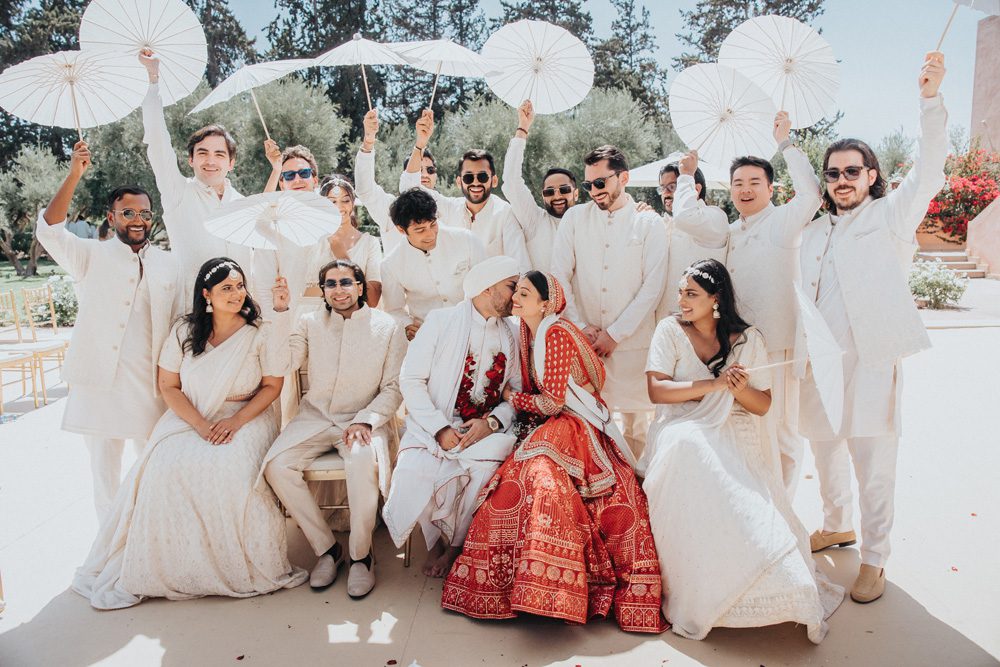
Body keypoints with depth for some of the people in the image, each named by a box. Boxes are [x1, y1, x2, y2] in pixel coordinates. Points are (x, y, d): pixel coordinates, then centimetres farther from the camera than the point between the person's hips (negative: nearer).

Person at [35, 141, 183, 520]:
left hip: (151, 384, 1)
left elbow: (180, 325, 8)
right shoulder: (91, 256, 5)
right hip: (98, 381, -1)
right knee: (104, 466, 8)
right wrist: (74, 176, -22)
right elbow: (50, 231, -13)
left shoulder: (168, 265, 9)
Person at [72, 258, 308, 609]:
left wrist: (235, 422, -14)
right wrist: (201, 426, -11)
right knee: (167, 468, -27)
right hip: (189, 417, 2)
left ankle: (246, 566, -14)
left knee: (233, 470, -32)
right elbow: (168, 386, 4)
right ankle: (169, 567, -11)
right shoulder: (185, 331, 5)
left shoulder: (259, 331, -1)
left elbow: (272, 385, -1)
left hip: (245, 418, -2)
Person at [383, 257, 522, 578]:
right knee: (416, 472, -30)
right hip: (434, 427, -2)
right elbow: (410, 379, -5)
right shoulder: (441, 321, 0)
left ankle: (457, 545, -5)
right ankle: (436, 538, 5)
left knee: (493, 456, -31)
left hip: (486, 431, 3)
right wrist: (441, 429, -16)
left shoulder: (510, 335, 12)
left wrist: (493, 422, -13)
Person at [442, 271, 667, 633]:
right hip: (544, 427, 8)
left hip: (570, 429, -8)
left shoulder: (557, 334, -13)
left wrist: (512, 397, 1)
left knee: (540, 472, -33)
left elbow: (552, 401, -14)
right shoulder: (529, 334, 13)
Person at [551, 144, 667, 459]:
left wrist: (615, 333, -9)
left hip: (632, 340, -1)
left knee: (636, 425, 3)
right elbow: (559, 276, 5)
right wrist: (580, 325, -5)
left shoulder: (649, 223, 3)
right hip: (582, 339, 1)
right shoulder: (575, 217, 9)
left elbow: (652, 286, -3)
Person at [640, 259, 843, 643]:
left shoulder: (748, 339, 8)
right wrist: (713, 384, -16)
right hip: (686, 430, -1)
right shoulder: (670, 330, 4)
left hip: (737, 435, 2)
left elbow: (763, 405, 9)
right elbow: (656, 390, -9)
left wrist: (740, 390, -14)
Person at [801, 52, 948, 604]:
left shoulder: (891, 215, 4)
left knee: (873, 463, -2)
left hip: (870, 357, -5)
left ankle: (874, 559, 13)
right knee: (824, 449, 17)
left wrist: (930, 98, -21)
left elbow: (929, 170, -12)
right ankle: (837, 525, 38)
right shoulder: (813, 232, 18)